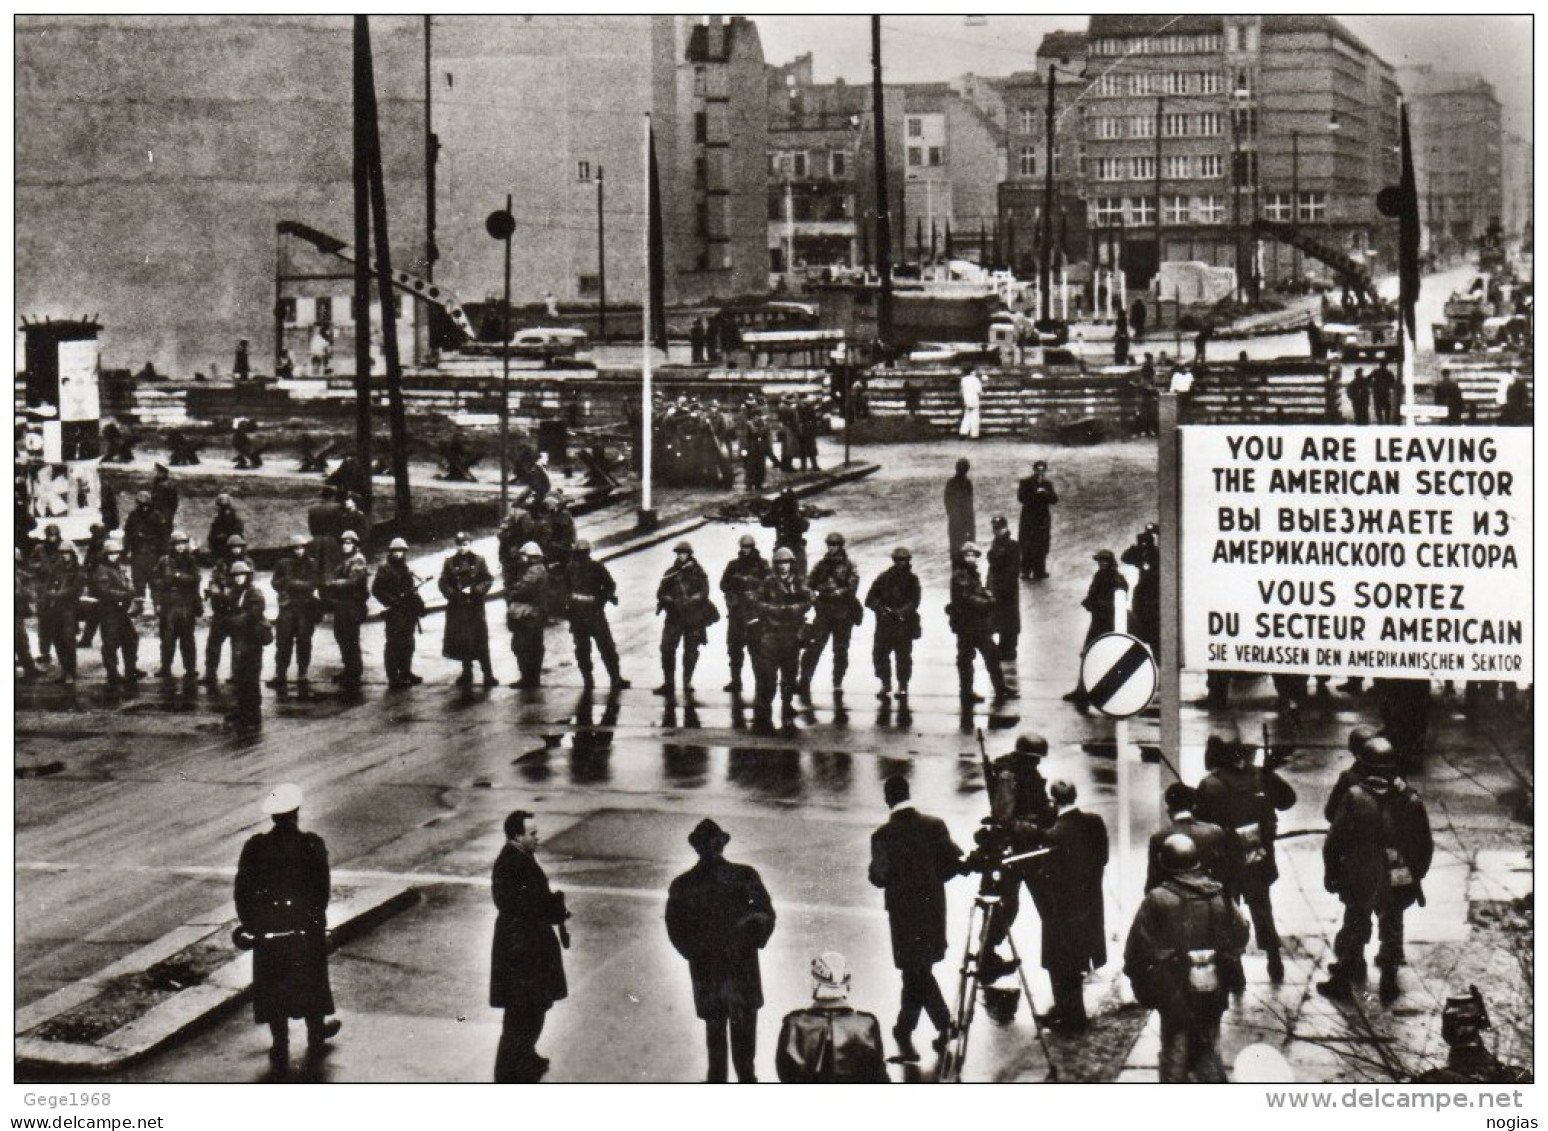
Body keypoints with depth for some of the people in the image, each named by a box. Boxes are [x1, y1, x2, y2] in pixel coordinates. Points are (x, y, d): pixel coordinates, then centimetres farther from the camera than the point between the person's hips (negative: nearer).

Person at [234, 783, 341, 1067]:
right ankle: (316, 1038, 31)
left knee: (273, 988, 11)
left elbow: (242, 890, -2)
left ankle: (281, 1048, 15)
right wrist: (315, 915, 8)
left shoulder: (255, 847, -7)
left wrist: (249, 924, 9)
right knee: (310, 982, 18)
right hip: (306, 927, 0)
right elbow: (324, 888, -7)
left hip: (268, 930, 1)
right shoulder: (312, 845, -11)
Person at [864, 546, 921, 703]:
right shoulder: (884, 577, 4)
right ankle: (886, 686, 12)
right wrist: (882, 608, -16)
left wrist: (901, 612, -19)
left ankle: (903, 688, 6)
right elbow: (870, 599, 1)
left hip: (904, 624, -1)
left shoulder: (912, 580, 5)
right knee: (880, 654, -1)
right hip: (884, 623, 1)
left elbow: (914, 602, -5)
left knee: (903, 657, -2)